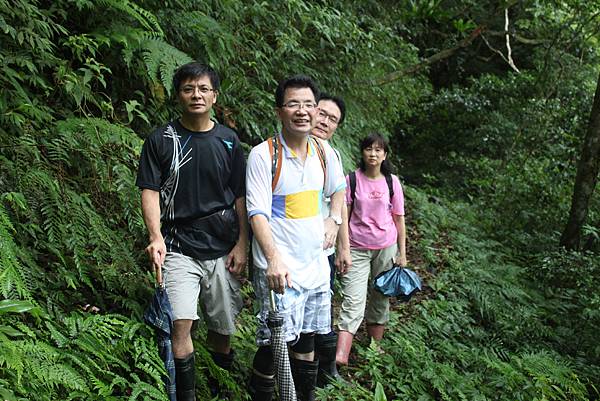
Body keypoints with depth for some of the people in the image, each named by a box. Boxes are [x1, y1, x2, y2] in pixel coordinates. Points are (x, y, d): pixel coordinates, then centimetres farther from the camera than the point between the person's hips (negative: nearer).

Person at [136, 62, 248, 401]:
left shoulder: (229, 141, 7)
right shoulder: (161, 140, 1)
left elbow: (241, 197, 8)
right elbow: (150, 191, -3)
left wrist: (242, 245, 1)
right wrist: (156, 236, -18)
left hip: (223, 248, 2)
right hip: (179, 248, -2)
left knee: (222, 327, 9)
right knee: (182, 322, -16)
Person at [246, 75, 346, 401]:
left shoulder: (324, 152, 4)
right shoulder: (263, 155, -13)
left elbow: (339, 188, 25)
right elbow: (257, 213, -18)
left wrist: (334, 219, 9)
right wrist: (273, 258, -30)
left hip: (315, 261, 6)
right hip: (279, 266, -6)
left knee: (307, 336, 18)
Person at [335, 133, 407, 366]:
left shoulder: (392, 182, 1)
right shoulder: (352, 180, -3)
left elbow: (399, 219, 6)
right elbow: (344, 216, 0)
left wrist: (402, 254, 6)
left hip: (386, 248, 2)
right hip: (357, 249, -2)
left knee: (380, 298, 10)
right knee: (353, 300, -11)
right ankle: (340, 355, -19)